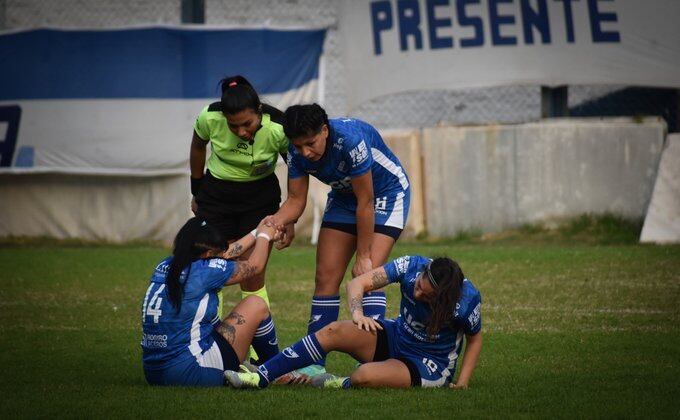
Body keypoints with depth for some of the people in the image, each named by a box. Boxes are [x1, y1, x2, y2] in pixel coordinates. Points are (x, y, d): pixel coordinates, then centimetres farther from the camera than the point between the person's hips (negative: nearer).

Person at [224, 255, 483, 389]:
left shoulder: (466, 299, -25)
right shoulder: (412, 266, -17)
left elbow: (475, 338, -4)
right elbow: (357, 283, -12)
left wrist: (462, 382, -12)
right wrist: (357, 313, -30)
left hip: (430, 368, -5)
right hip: (394, 338, 5)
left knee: (365, 376, -35)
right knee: (335, 332, -20)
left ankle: (343, 386, 2)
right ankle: (260, 377, -21)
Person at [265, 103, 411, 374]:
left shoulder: (350, 140, -36)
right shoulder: (297, 151, -17)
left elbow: (365, 202, -30)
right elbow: (296, 200, -11)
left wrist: (363, 257, -24)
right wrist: (276, 221, -34)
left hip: (387, 193, -6)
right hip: (344, 197, 6)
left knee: (368, 276, -20)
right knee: (326, 277, -3)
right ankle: (315, 363, 0)